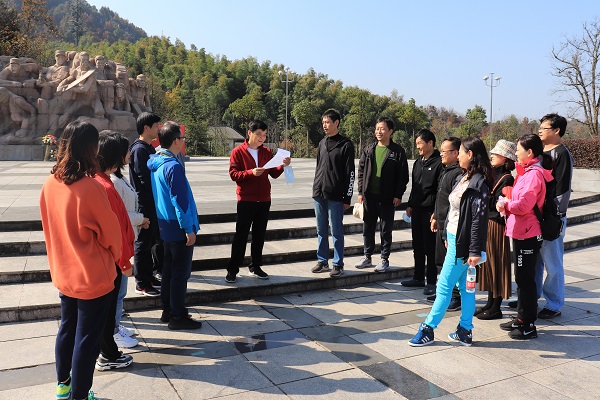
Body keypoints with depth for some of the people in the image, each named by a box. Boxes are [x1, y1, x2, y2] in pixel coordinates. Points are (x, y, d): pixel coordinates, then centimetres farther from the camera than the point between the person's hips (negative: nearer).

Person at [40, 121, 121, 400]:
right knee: (87, 338, 8)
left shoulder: (50, 184, -4)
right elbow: (111, 231, -14)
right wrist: (113, 256, 7)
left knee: (67, 329, 23)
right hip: (93, 277, -7)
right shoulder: (90, 187, -24)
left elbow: (50, 227, 7)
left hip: (63, 274, 7)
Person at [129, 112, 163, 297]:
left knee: (153, 240, 17)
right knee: (143, 242, 0)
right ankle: (142, 283, 11)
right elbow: (145, 179, -21)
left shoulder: (149, 148, 14)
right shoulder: (140, 149, -16)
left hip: (152, 204, 10)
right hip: (145, 204, -10)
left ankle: (149, 277, 29)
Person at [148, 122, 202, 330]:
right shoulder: (173, 166, -21)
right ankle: (178, 316, 10)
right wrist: (189, 229, -17)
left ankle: (168, 310, 29)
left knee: (169, 268, 18)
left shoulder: (155, 163, 7)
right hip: (178, 227, -9)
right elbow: (180, 201, -22)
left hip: (165, 226, 9)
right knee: (181, 272, 1)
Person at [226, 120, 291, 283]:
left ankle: (256, 267, 23)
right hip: (246, 200, -4)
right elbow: (233, 174, -10)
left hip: (264, 200, 4)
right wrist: (251, 172, -23)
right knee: (241, 236, 0)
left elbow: (274, 174, 9)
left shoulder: (267, 152, 9)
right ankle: (232, 269, 8)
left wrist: (283, 165, -9)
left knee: (259, 235, 11)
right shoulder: (238, 152, -4)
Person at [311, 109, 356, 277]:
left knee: (336, 232, 1)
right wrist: (316, 189, 16)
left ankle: (338, 264, 11)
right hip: (319, 195, 6)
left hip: (335, 196, -6)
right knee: (321, 231, 11)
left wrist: (347, 198, -10)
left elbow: (350, 173, -7)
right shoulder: (322, 143, 14)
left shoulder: (346, 145, -5)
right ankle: (322, 261, 22)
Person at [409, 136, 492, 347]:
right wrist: (448, 236, 18)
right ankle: (465, 330, 24)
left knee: (444, 286, -1)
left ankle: (428, 329, 9)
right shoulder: (465, 178, 11)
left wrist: (475, 251, -21)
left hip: (462, 242, -9)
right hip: (454, 238, 9)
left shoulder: (478, 183, -18)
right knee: (464, 287, 14)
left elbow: (479, 219, -20)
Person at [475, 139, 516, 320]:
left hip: (496, 226, -9)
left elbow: (494, 204, -22)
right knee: (488, 264, 14)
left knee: (496, 264, 0)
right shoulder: (494, 175, 12)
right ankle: (490, 303, 25)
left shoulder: (507, 178, -14)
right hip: (486, 224, 9)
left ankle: (496, 308, 11)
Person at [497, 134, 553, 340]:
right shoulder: (528, 171, 14)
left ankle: (529, 326, 8)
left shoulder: (534, 174, -18)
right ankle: (522, 318, 29)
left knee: (525, 279, -2)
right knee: (522, 278, 17)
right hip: (522, 232, 10)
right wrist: (508, 200, 0)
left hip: (527, 234, -10)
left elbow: (524, 205, -25)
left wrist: (505, 205, -8)